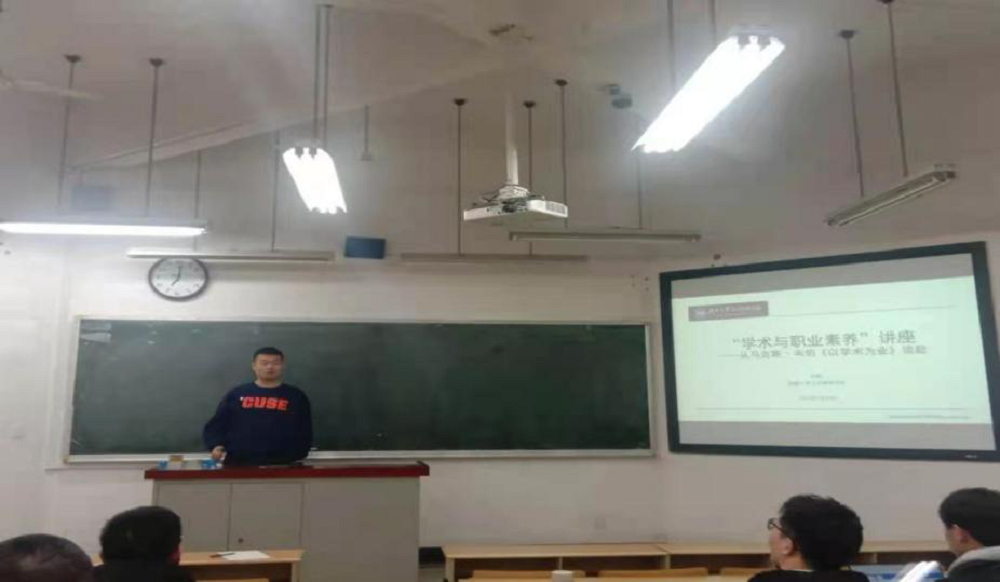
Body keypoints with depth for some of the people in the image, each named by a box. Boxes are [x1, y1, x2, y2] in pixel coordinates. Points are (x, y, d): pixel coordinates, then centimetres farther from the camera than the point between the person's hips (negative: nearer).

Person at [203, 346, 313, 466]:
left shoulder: (296, 397, 9)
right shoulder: (236, 394, 10)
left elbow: (305, 433, 8)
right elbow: (215, 425, 11)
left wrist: (297, 461, -2)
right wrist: (215, 445, -8)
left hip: (281, 466, 0)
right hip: (238, 464, 1)